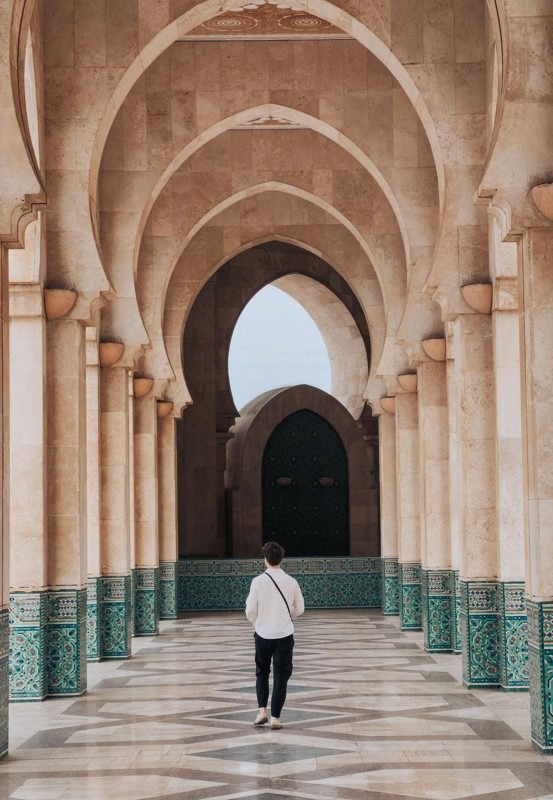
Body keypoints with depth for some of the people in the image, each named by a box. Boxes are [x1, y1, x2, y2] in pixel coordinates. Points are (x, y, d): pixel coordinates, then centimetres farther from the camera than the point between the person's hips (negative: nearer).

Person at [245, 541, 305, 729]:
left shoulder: (258, 581, -11)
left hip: (263, 634, 0)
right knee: (281, 676, 8)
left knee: (261, 673, 19)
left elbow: (250, 610, -7)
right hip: (284, 634, 0)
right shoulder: (291, 582, -6)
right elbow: (299, 609, 4)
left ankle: (262, 710, 10)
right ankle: (275, 717, 6)